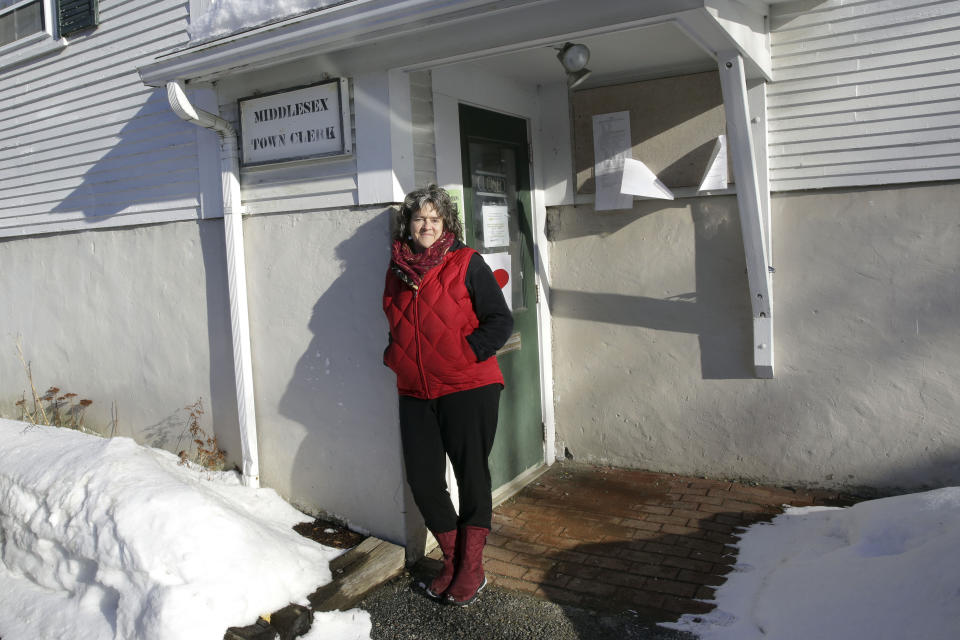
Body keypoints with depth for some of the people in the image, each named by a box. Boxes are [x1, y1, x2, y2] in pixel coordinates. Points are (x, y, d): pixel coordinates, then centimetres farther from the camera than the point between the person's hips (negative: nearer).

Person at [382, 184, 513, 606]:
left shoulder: (466, 263, -3)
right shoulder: (397, 268, 12)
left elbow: (501, 321, -6)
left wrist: (465, 354, -15)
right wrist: (394, 356, 9)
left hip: (467, 389, -5)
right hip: (415, 394, 5)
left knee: (471, 475, 5)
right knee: (422, 478, 7)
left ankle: (471, 568, 22)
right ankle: (452, 560, 28)